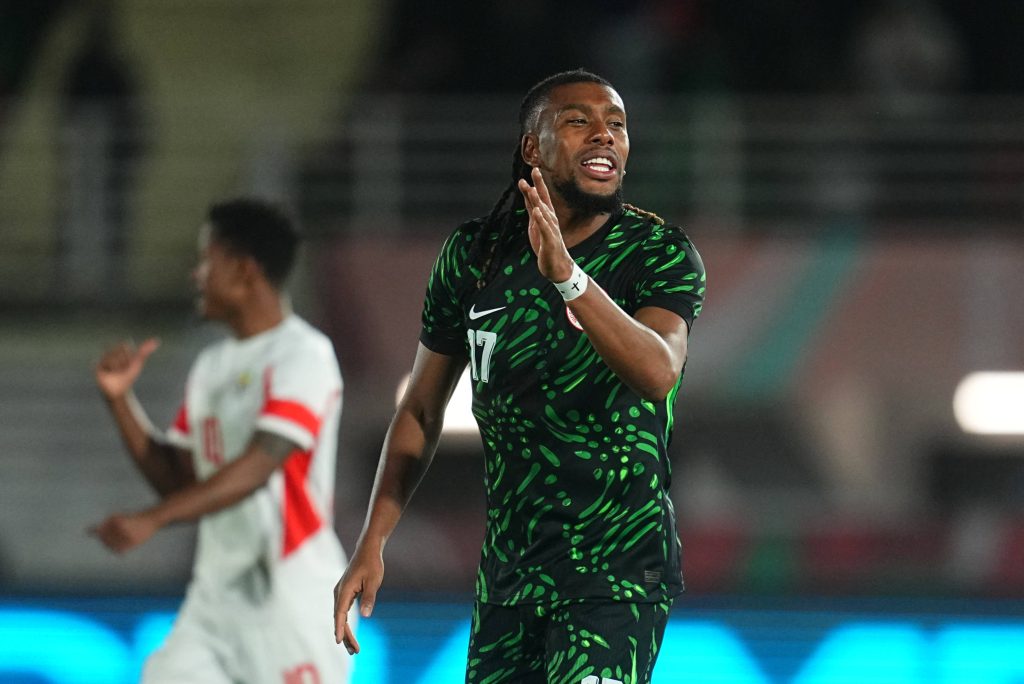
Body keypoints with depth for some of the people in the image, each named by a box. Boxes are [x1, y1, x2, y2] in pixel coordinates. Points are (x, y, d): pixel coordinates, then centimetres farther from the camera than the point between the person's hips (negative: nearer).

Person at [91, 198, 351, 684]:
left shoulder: (303, 355, -11)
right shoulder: (211, 366, 15)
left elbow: (258, 467, -23)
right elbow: (175, 479, 18)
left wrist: (152, 519, -33)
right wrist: (120, 399, 6)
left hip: (293, 596, -8)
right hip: (216, 594, 8)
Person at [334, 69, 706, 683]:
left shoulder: (661, 254, -6)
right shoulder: (474, 256, 5)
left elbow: (658, 373, -26)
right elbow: (422, 409, 12)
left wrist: (568, 275, -39)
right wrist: (371, 547, 6)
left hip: (618, 566, -5)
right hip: (507, 573, 5)